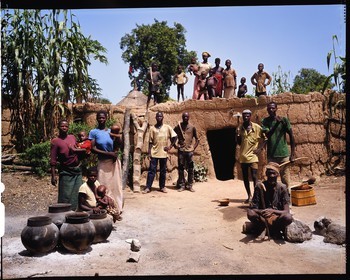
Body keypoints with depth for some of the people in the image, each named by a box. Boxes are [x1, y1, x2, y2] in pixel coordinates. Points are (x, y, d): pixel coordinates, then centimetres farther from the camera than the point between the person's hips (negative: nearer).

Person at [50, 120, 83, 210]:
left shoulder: (72, 137, 9)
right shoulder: (55, 141, -5)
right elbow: (53, 161, -8)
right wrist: (53, 176, -13)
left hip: (77, 170, 5)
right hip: (66, 172, -5)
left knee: (77, 195, 8)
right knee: (65, 196, -4)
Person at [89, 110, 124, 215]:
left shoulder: (111, 131, 7)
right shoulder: (93, 132, -4)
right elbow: (93, 149, -11)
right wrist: (108, 153, -16)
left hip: (114, 161, 3)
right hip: (103, 162, -3)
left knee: (116, 185, 8)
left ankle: (117, 207, 18)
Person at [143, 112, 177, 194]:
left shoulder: (167, 127, 4)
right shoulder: (152, 128, 5)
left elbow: (175, 137, 6)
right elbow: (150, 142, 4)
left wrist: (170, 146, -1)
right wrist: (149, 152, -2)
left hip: (163, 152, 0)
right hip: (154, 152, 0)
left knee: (163, 171, 8)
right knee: (151, 170, -2)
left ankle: (162, 186, 17)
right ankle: (148, 187, 1)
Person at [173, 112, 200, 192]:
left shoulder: (192, 127, 5)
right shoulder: (178, 127, 4)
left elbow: (197, 139, 12)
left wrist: (194, 147, 0)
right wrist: (175, 145, 1)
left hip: (190, 151, 0)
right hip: (181, 150, 0)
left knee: (191, 169, 1)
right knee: (181, 168, 2)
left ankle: (190, 185, 9)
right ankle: (182, 185, 10)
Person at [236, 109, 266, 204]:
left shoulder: (257, 127, -4)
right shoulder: (240, 128, 6)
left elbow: (265, 139, 2)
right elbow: (239, 143, 10)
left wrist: (260, 149, -7)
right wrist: (237, 136, -8)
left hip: (253, 156, -4)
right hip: (243, 156, 4)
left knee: (254, 177, -8)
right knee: (245, 177, 9)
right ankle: (249, 196, 20)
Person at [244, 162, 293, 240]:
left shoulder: (282, 188, -9)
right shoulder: (260, 186, -9)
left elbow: (286, 211, -14)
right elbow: (253, 208, -13)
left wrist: (272, 211, -32)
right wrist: (262, 212, -35)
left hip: (277, 217, 0)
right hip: (263, 216, 1)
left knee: (288, 218, -32)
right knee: (250, 213, -31)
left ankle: (263, 228, -11)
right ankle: (275, 229, -12)